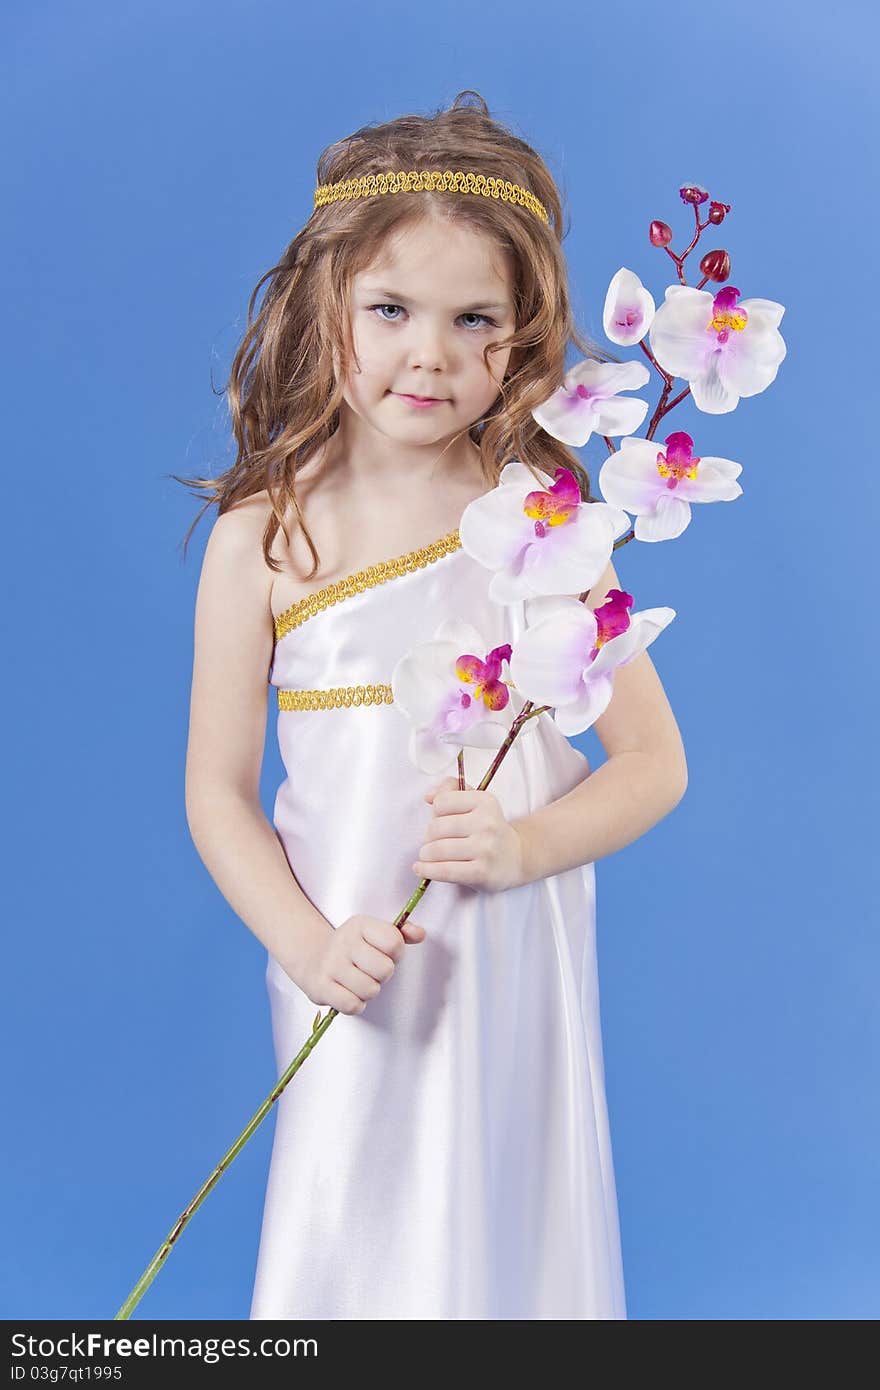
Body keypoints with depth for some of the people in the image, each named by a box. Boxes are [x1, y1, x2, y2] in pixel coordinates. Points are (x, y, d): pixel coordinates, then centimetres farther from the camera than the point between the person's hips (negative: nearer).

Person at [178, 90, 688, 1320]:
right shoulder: (262, 541, -6)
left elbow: (653, 760, -2)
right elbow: (219, 790, -2)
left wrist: (522, 845, -19)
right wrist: (306, 942, -16)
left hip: (521, 974, 0)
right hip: (353, 991, 0)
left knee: (518, 1229, 13)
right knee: (354, 1239, 10)